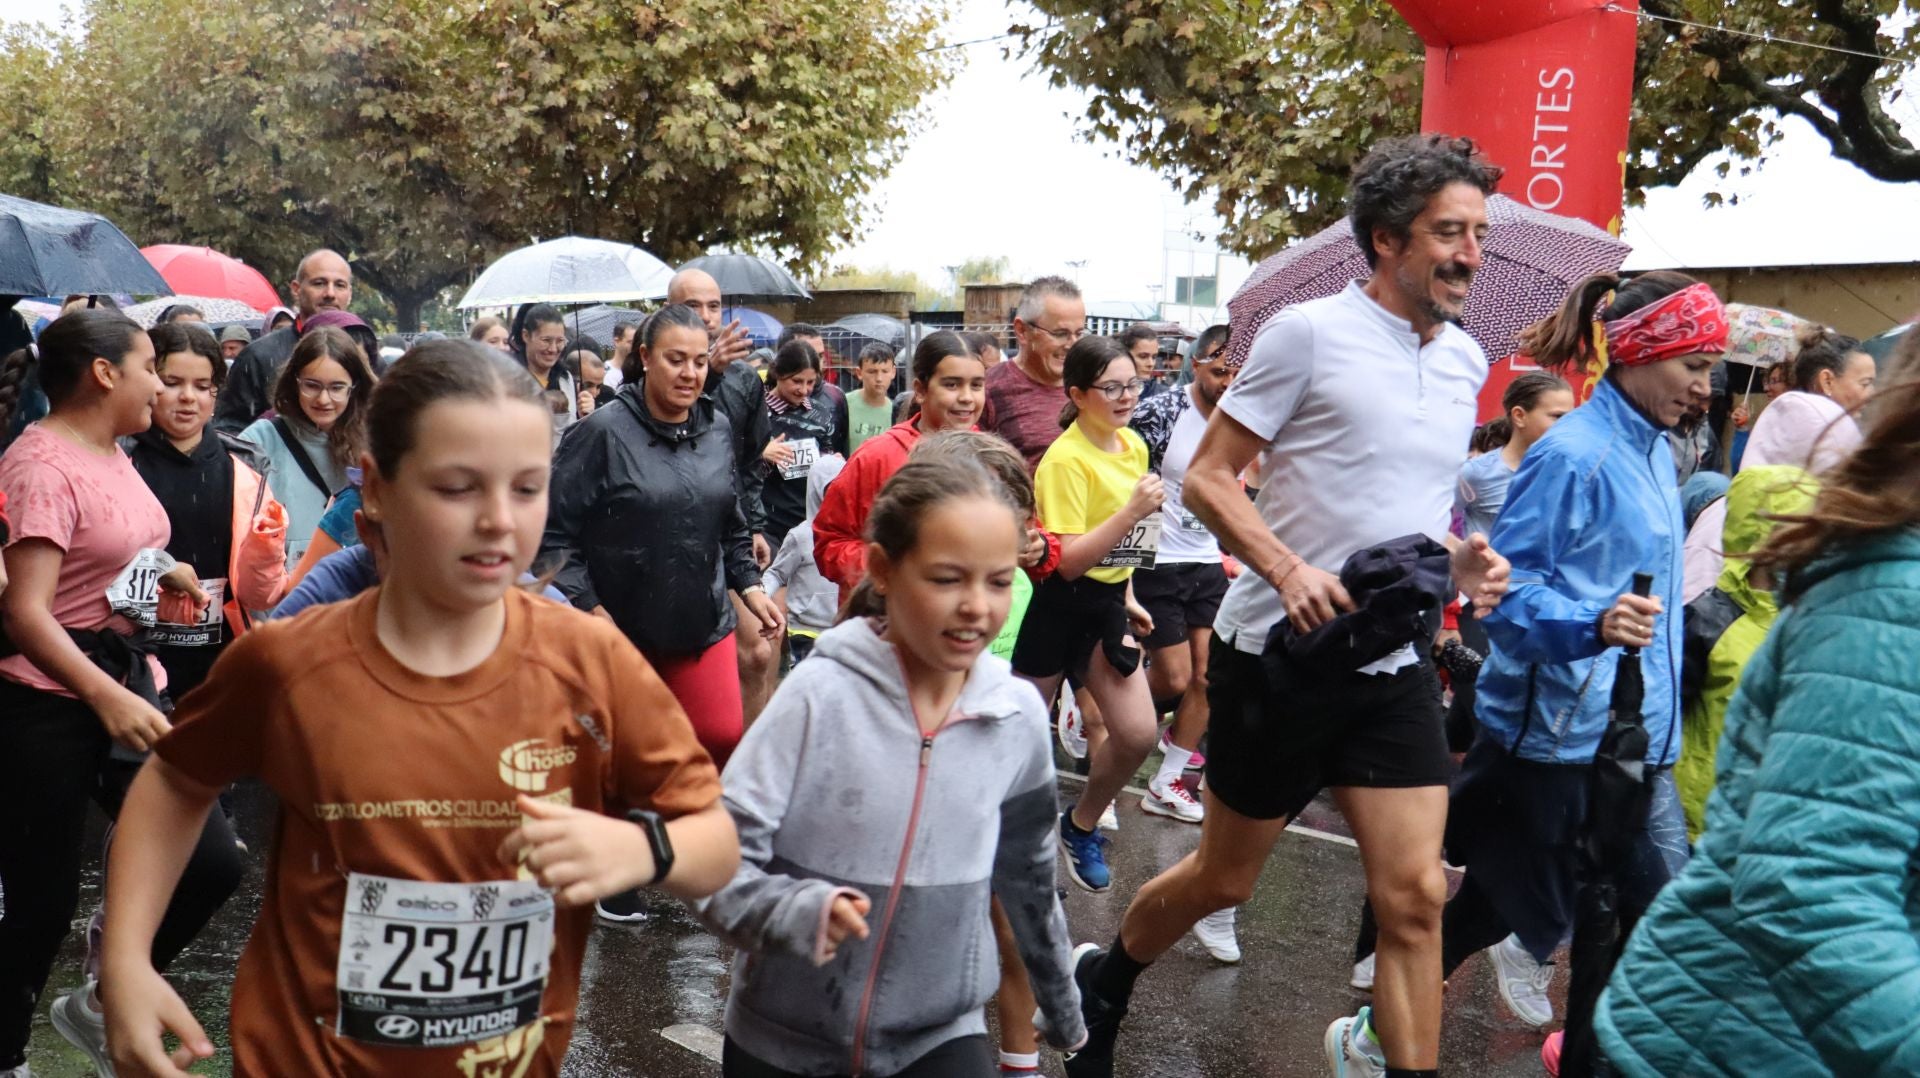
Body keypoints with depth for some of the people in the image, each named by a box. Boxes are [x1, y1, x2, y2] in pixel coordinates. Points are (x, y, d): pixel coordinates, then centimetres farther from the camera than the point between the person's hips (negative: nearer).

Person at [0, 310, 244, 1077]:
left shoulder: (112, 453, 9)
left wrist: (162, 579, 8)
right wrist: (106, 698, -32)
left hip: (133, 683, 8)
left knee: (212, 862, 4)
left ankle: (102, 1005, 26)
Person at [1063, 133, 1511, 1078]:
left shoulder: (1466, 360, 9)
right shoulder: (1307, 334, -11)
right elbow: (1206, 478, -11)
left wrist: (1461, 558, 1)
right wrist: (1288, 569, -26)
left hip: (1395, 666, 5)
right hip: (1280, 654, -5)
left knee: (1414, 895, -3)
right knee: (1224, 877, 11)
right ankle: (1104, 978, 39)